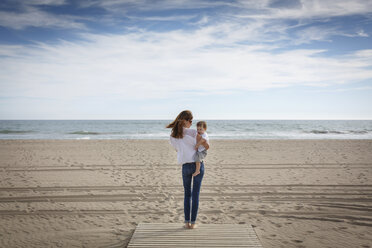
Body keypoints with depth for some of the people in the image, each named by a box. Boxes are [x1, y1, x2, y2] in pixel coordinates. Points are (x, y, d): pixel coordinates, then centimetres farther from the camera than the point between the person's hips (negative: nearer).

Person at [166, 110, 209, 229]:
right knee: (195, 194, 7)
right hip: (198, 165, -2)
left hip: (186, 167, 2)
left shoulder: (172, 138, 1)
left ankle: (187, 222, 14)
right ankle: (193, 222, 10)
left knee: (187, 194, 16)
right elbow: (207, 146, -9)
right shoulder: (192, 132, -11)